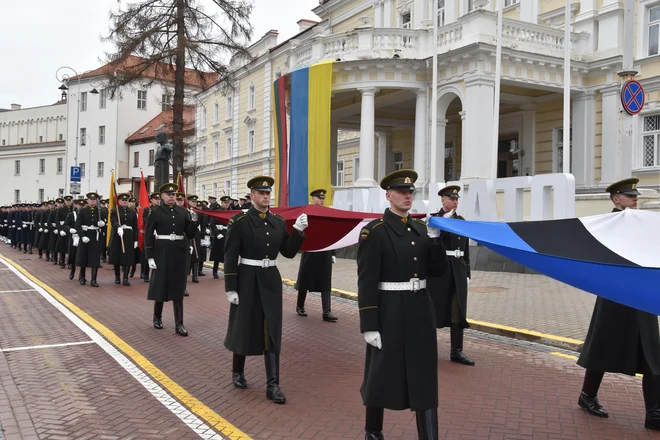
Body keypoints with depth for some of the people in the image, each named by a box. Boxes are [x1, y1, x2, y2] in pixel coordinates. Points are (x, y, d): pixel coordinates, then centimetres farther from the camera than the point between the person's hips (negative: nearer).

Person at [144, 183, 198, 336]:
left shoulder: (183, 212, 5)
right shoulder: (156, 212, -3)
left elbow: (190, 234, 6)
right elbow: (148, 235, -5)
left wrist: (194, 221, -11)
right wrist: (150, 257, -11)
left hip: (179, 253, 2)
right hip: (162, 252, -2)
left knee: (178, 288, 4)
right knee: (160, 285, 8)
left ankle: (179, 324, 6)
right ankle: (157, 317, 30)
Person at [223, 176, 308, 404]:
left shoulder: (279, 221, 5)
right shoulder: (239, 221, -8)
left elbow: (288, 252, 6)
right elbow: (230, 256, -9)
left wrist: (298, 230, -8)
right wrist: (230, 288, -12)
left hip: (271, 280, 4)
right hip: (247, 280, -3)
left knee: (272, 332, 1)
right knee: (243, 328, 11)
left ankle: (272, 385, 4)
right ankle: (237, 372, 34)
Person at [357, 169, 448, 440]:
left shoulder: (421, 229, 9)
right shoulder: (374, 231, -10)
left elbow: (438, 271, 8)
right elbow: (366, 282, -14)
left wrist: (435, 238, -5)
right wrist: (369, 325, -17)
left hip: (421, 310, 5)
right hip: (389, 312, -5)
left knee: (424, 377, 7)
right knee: (381, 374, 9)